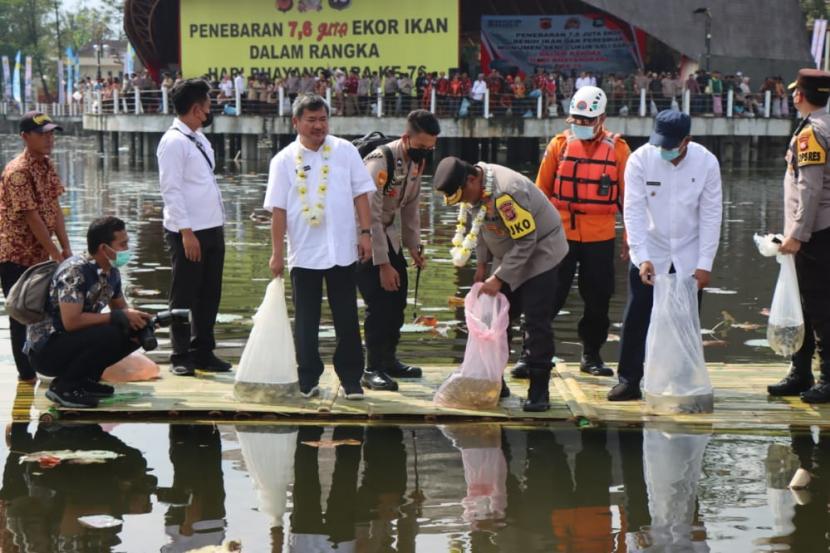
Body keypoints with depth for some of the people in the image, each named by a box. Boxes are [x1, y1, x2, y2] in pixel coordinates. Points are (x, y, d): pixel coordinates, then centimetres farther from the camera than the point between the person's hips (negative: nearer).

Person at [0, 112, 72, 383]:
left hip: (39, 254, 8)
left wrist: (66, 249, 0)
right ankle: (27, 371, 6)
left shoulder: (47, 165, 4)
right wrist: (57, 256, -21)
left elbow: (55, 209, 5)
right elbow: (32, 219, -23)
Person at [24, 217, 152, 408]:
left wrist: (137, 318, -9)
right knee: (109, 334, -29)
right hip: (44, 349, -9)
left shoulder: (112, 273, 3)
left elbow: (122, 309, 16)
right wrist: (119, 317, -25)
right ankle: (63, 386, -13)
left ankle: (86, 379, 7)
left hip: (72, 342, 9)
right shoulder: (75, 271, -23)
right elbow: (71, 321, -30)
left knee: (133, 332, -3)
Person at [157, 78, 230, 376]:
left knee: (209, 295, 13)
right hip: (188, 232, -8)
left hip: (212, 229, 8)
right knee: (184, 297, 2)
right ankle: (180, 357, 11)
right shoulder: (174, 142, -12)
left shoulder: (200, 139, 14)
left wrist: (218, 225, 14)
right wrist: (186, 232, -20)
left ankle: (203, 352, 24)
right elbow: (171, 189, -17)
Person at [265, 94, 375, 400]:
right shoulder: (284, 160, 2)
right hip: (303, 254, 0)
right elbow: (278, 208, 0)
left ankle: (350, 379, 12)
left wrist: (365, 232, -4)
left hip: (342, 251, 0)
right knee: (306, 321, 7)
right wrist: (276, 252, -2)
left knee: (347, 320, 5)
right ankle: (308, 380, 16)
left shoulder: (345, 151, 4)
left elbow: (360, 193, 5)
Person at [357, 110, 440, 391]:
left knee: (398, 296, 10)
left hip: (386, 231, 8)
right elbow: (371, 216, -29)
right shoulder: (380, 162, -29)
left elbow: (411, 206, 9)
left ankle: (388, 360, 23)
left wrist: (413, 246, 3)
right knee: (379, 302, -13)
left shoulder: (417, 161, -3)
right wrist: (383, 264, -27)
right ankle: (373, 369, -5)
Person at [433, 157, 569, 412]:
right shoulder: (476, 189, -5)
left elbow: (526, 241, -29)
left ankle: (538, 392, -9)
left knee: (536, 324, -13)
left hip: (539, 254, -9)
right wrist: (482, 263, 7)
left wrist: (499, 279, -25)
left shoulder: (505, 193, -33)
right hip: (508, 256, 9)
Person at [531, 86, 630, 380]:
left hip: (600, 238, 1)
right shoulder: (559, 144, 1)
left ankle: (591, 356, 24)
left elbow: (627, 195, 4)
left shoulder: (617, 148, 0)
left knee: (598, 301, 9)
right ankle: (529, 354, 5)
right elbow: (541, 190, 7)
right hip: (560, 235, -1)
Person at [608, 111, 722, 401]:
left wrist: (705, 264, -10)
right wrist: (642, 257, -21)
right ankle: (629, 381, 7)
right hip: (649, 254, 0)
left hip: (689, 258, 0)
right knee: (636, 319, -1)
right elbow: (633, 211, -13)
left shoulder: (707, 163, -12)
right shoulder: (640, 160, -14)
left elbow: (711, 216, -7)